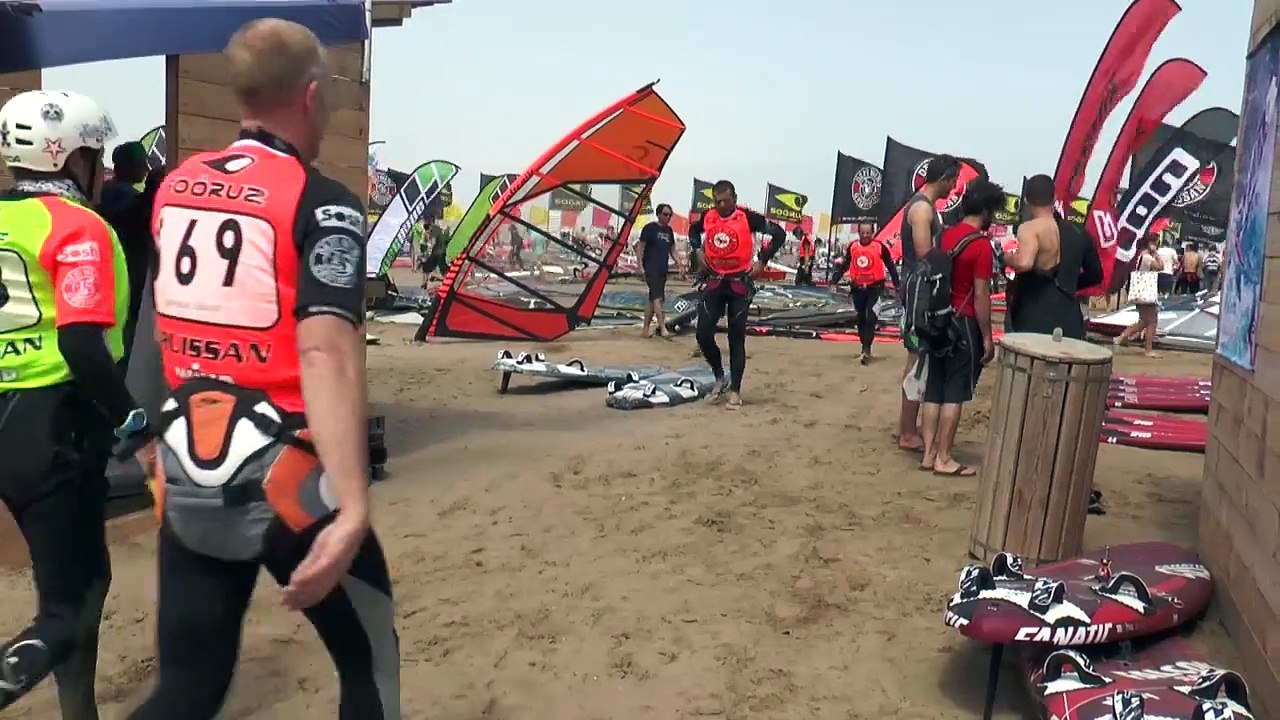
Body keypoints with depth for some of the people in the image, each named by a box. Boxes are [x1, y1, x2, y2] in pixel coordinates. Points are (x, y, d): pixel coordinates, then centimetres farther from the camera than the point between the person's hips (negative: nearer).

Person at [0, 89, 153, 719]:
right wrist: (136, 426, -18)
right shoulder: (77, 227, -11)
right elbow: (82, 345, -23)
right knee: (72, 596, 1)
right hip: (53, 425, -8)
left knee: (71, 574, 21)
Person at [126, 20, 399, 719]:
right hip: (280, 476, -6)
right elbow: (325, 352, -26)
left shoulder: (174, 187, 8)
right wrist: (351, 511, -32)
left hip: (183, 475, 6)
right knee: (369, 660, 16)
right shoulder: (322, 203, -12)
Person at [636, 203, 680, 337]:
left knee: (653, 299, 9)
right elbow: (640, 247, -7)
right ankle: (662, 327, -20)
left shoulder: (669, 230, 14)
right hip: (651, 268, -7)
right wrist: (640, 266, -15)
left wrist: (676, 260, 6)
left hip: (663, 269, 7)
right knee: (657, 297, -16)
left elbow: (671, 248, 21)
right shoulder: (650, 228, -5)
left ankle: (646, 328, 15)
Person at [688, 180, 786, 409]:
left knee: (736, 338, 1)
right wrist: (699, 251, 7)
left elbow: (779, 234, -5)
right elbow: (693, 230, 24)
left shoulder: (747, 217, -12)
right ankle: (719, 377, 21)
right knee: (703, 334, -2)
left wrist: (762, 261, -9)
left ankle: (735, 391, 9)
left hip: (739, 283, -4)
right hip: (715, 281, 4)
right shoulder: (707, 217, 0)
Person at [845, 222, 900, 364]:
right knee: (861, 318, 13)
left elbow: (890, 266, -3)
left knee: (870, 318, -12)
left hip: (875, 287, -4)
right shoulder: (852, 246, 1)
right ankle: (865, 348, 25)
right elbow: (845, 264, 15)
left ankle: (866, 349, -11)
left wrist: (897, 284, -5)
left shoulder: (879, 246, -10)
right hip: (857, 288, 5)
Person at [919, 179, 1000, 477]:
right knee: (955, 393, -1)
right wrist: (987, 337, -11)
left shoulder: (945, 235, 8)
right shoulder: (981, 245, -14)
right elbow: (980, 295, -16)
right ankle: (943, 459, 3)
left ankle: (929, 453, 14)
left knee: (934, 389, 9)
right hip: (965, 323, -7)